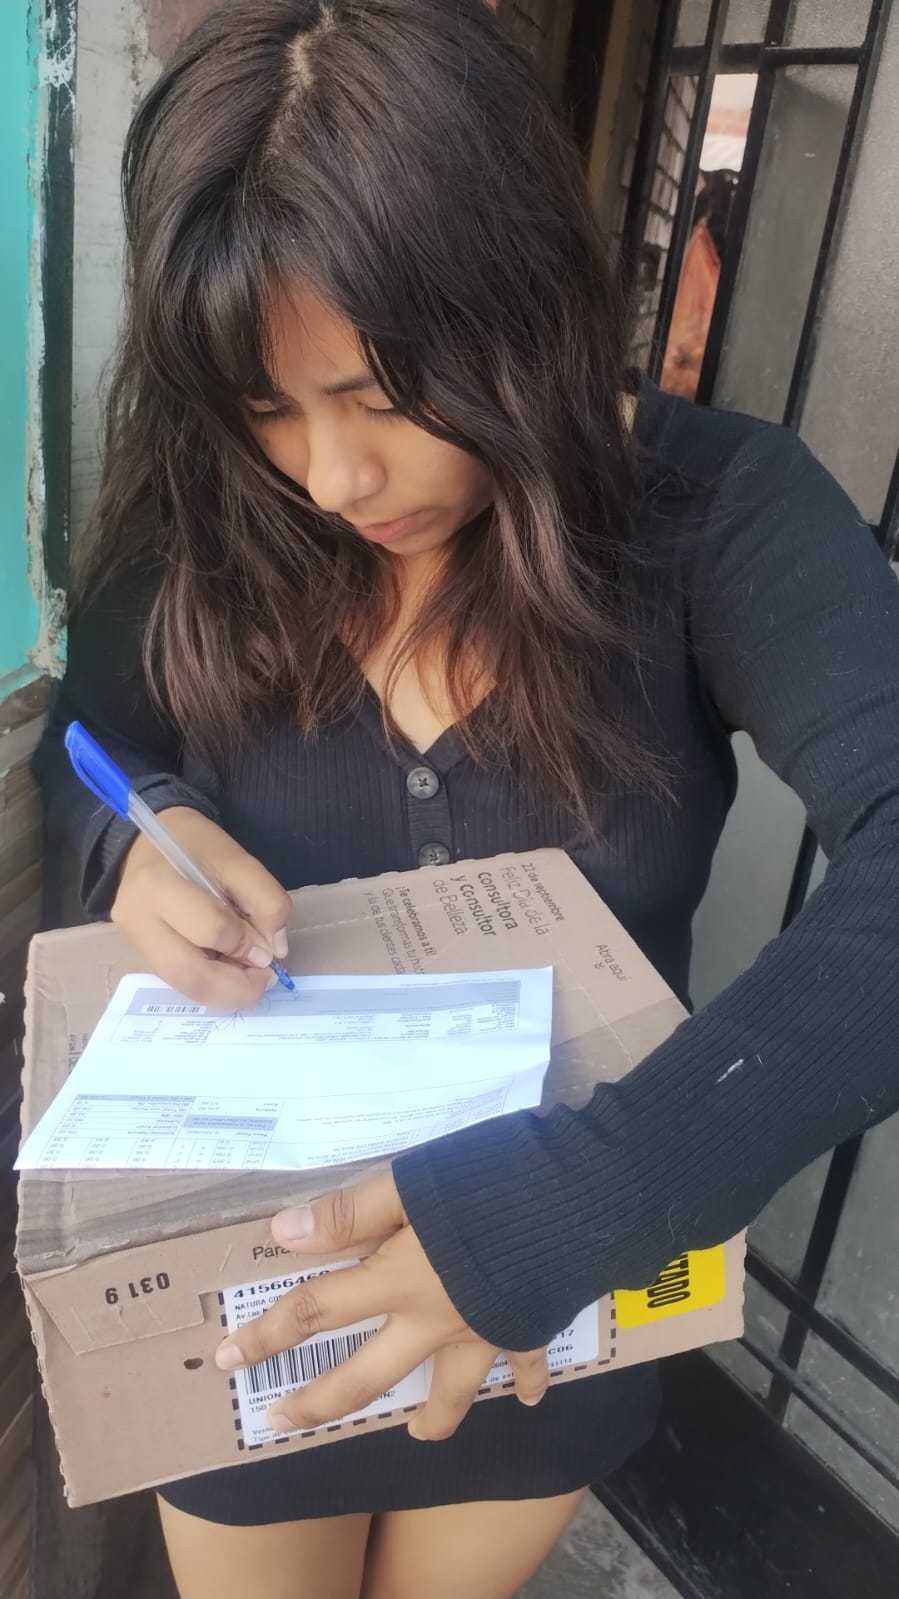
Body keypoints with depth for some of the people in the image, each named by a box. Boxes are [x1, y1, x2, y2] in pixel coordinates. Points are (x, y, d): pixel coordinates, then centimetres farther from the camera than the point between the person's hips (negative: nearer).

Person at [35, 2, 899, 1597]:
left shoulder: (712, 510, -21)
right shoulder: (206, 526, -14)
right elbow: (73, 746, 0)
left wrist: (585, 1195, -43)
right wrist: (130, 830, -23)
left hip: (562, 1294, 0)